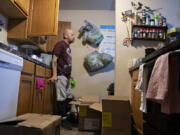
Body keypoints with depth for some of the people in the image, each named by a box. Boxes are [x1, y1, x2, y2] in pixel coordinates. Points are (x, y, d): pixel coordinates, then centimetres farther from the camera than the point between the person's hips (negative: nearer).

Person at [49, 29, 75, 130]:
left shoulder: (68, 47, 20)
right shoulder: (60, 44, -7)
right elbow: (54, 59, -14)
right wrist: (54, 74, -20)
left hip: (67, 76, 9)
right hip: (61, 75, -9)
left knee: (69, 97, 13)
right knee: (62, 98, -4)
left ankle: (67, 115, 26)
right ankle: (63, 119, 6)